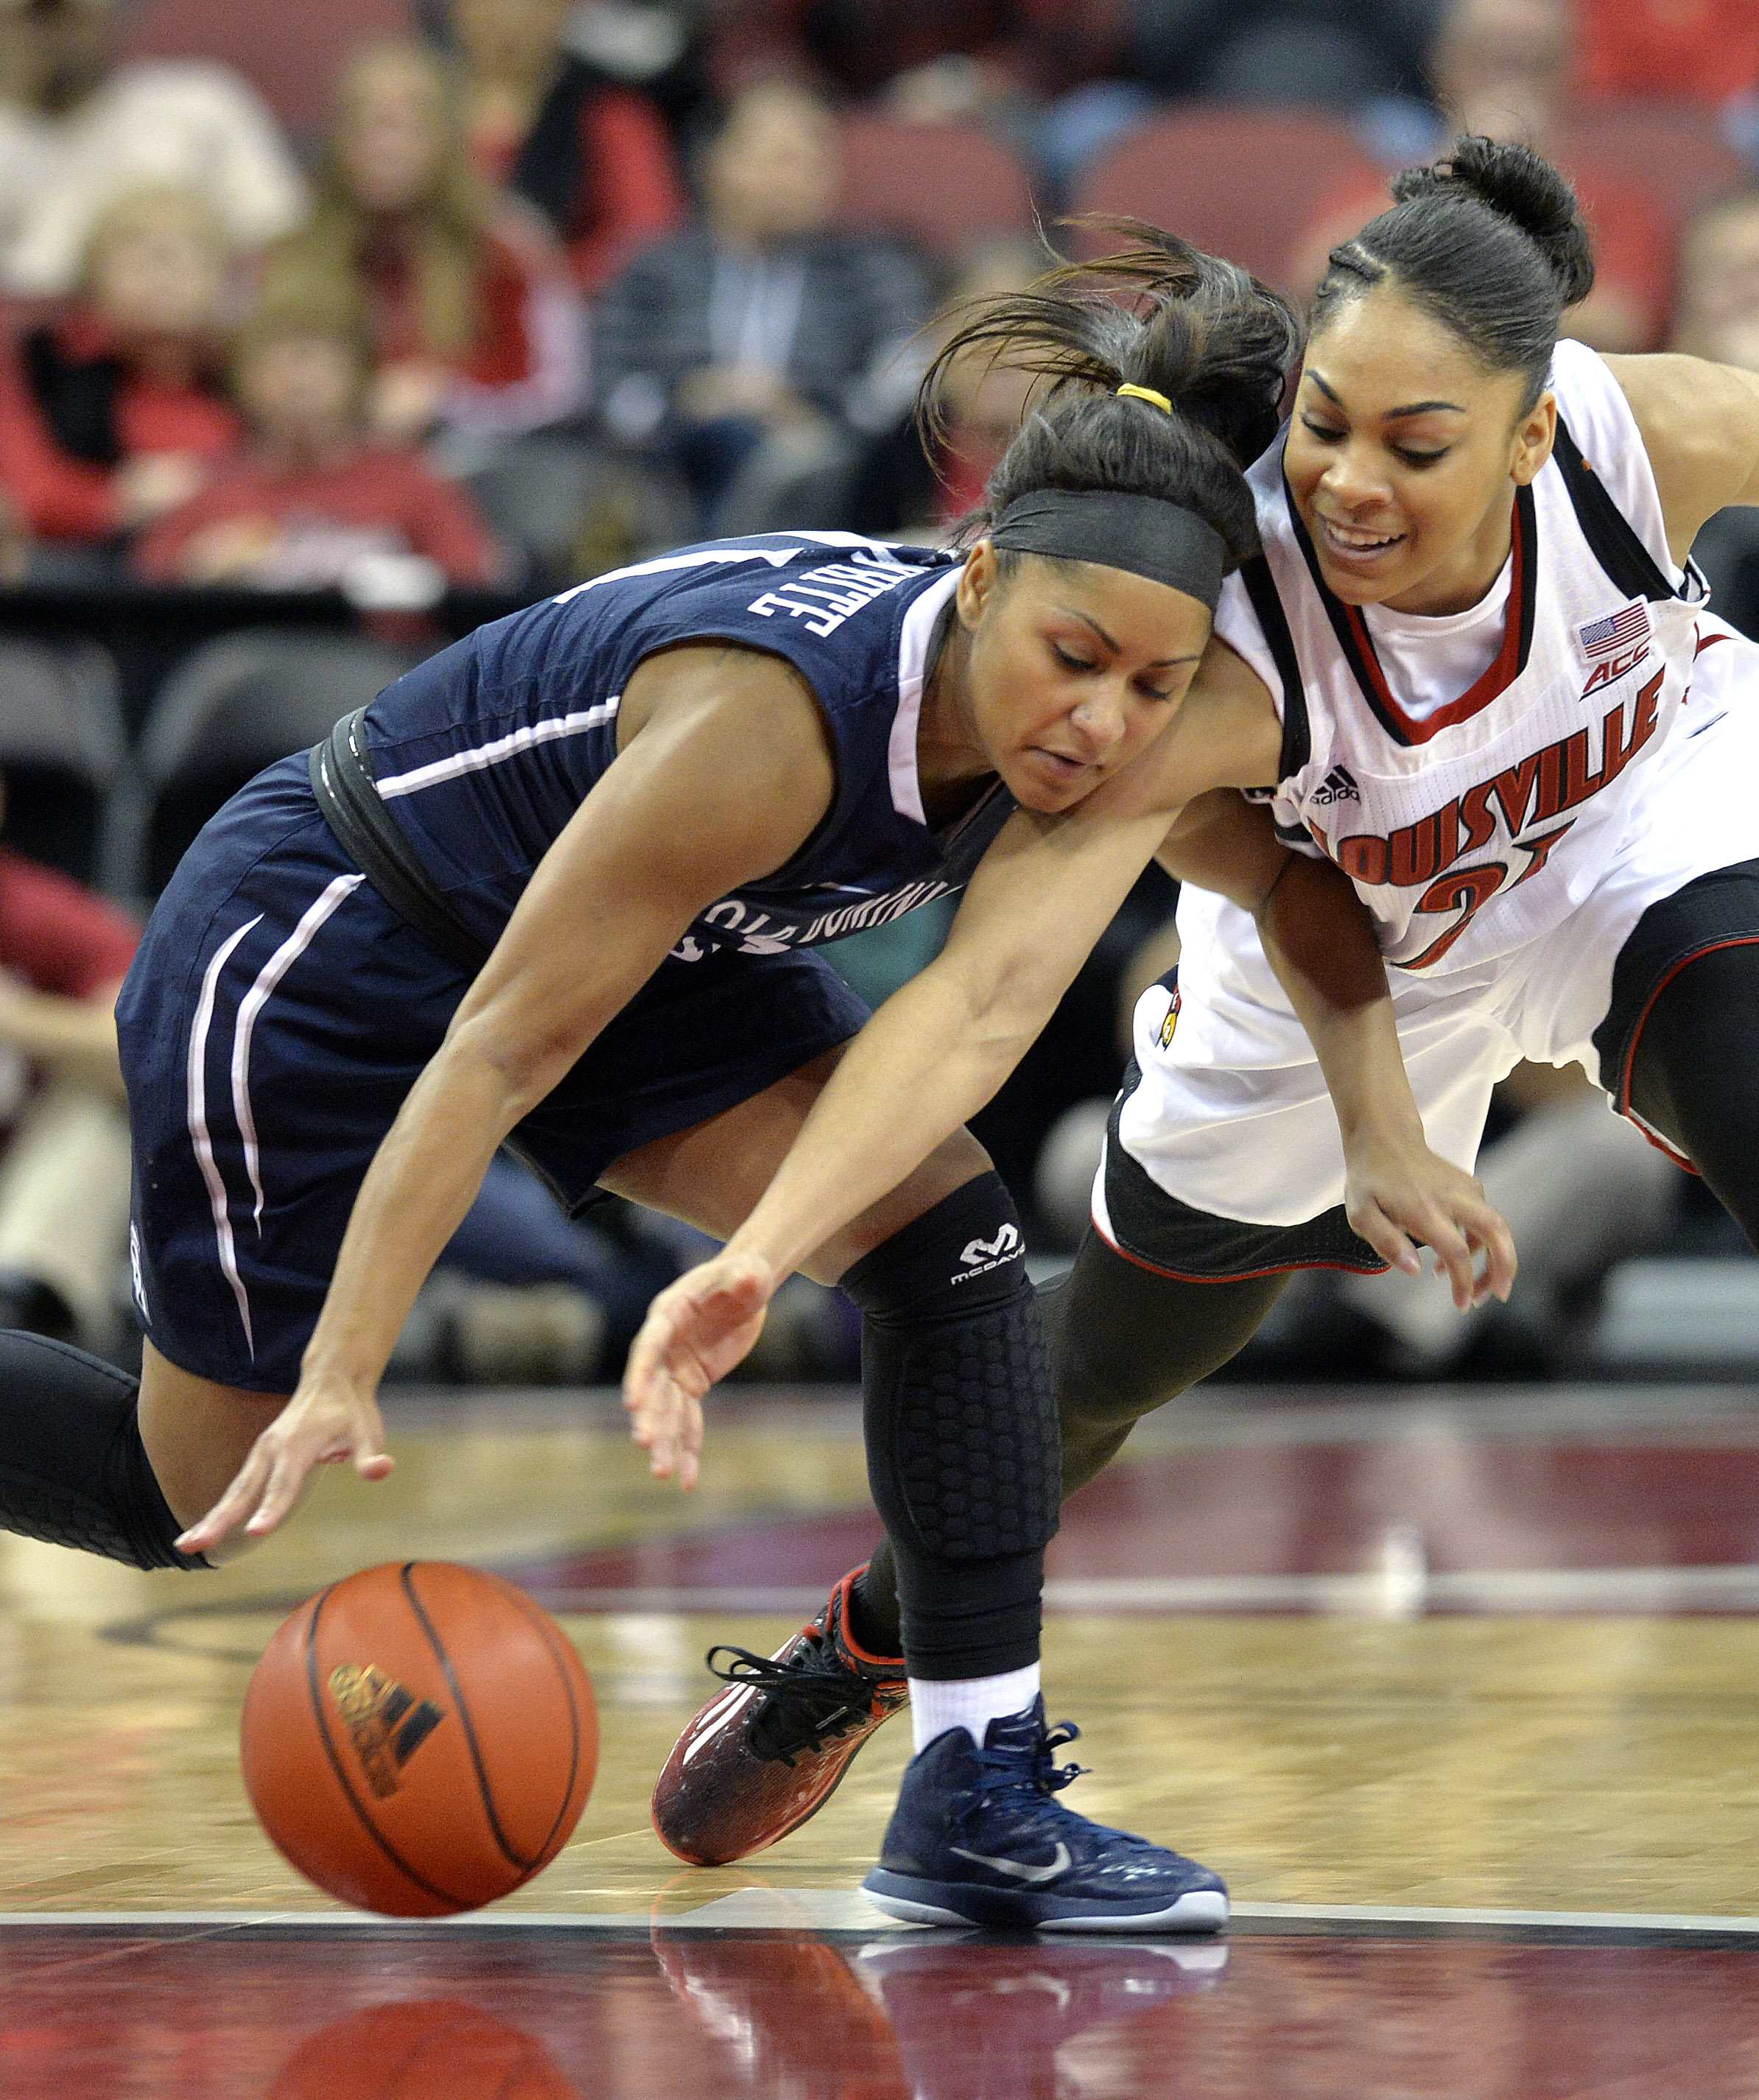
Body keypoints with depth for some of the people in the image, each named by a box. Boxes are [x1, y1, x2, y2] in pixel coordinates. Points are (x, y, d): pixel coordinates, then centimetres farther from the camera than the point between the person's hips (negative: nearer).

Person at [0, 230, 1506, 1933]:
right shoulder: (780, 716, -38)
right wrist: (341, 1379, -33)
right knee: (200, 1496, 3)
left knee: (948, 1234, -13)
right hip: (314, 948, -7)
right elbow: (500, 1047, -33)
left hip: (652, 950, 7)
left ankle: (983, 1796, -8)